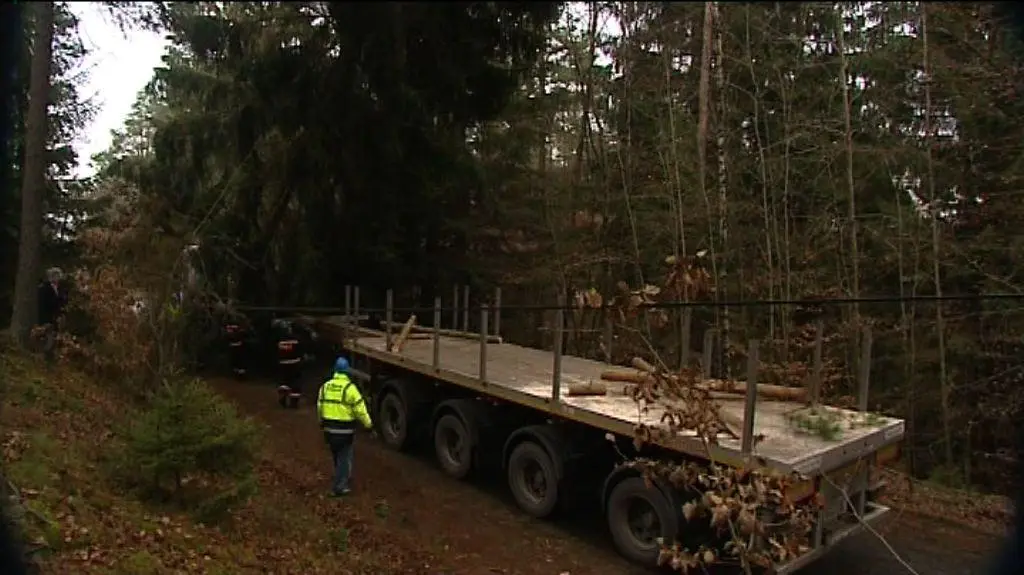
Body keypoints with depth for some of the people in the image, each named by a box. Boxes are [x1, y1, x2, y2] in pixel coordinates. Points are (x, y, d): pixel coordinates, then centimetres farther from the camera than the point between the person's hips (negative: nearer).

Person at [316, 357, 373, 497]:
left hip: (329, 428, 5)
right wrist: (368, 424, -3)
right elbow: (360, 409, -14)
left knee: (337, 456, 21)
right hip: (345, 429, -5)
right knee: (344, 458, 6)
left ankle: (344, 480, 36)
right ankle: (339, 487, 7)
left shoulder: (325, 386, 2)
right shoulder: (350, 387, -15)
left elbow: (320, 406, 11)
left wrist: (322, 422, 28)